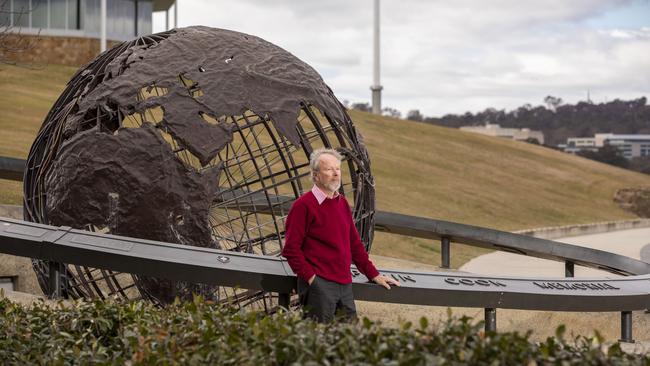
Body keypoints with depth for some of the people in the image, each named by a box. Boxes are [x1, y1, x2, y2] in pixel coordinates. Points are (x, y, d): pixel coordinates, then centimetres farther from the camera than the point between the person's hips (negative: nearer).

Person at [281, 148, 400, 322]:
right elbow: (291, 249, -10)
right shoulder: (304, 205, -7)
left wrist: (373, 275, 20)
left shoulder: (342, 203, 16)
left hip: (344, 284, 7)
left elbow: (354, 243, 23)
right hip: (319, 285, -7)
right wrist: (309, 277, -14)